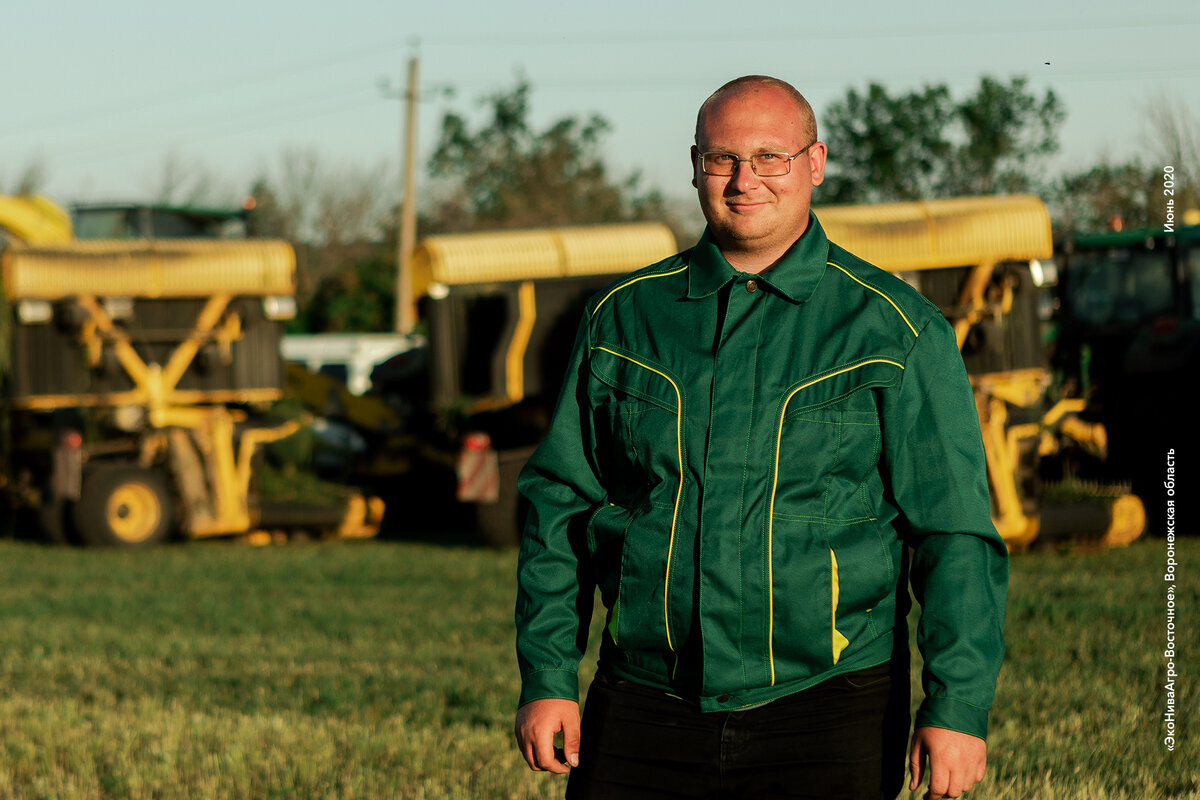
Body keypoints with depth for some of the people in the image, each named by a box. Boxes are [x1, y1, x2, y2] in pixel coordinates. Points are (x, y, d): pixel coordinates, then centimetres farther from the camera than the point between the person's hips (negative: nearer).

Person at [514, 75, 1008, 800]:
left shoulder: (896, 329, 1)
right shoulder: (623, 318, 9)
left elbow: (956, 534, -2)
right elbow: (559, 507, 13)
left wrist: (960, 707, -10)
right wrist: (547, 678, 5)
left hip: (825, 712, -2)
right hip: (644, 716, 2)